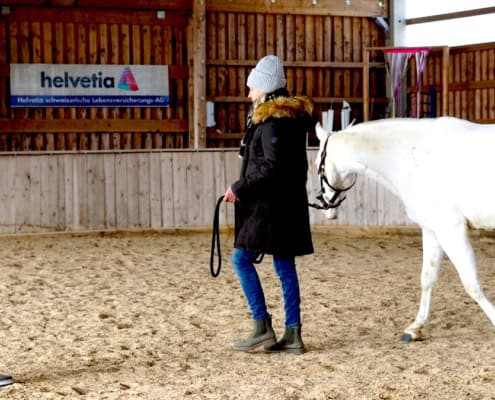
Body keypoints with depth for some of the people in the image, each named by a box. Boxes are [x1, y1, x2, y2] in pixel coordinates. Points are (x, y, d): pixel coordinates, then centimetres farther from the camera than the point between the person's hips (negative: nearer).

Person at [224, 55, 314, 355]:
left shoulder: (271, 120, -14)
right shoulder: (295, 116, 15)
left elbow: (271, 166, -22)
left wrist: (240, 188, -15)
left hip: (270, 204, -9)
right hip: (291, 203, 10)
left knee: (242, 259, -3)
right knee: (285, 265, 9)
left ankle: (263, 329, -4)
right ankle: (293, 335, 10)